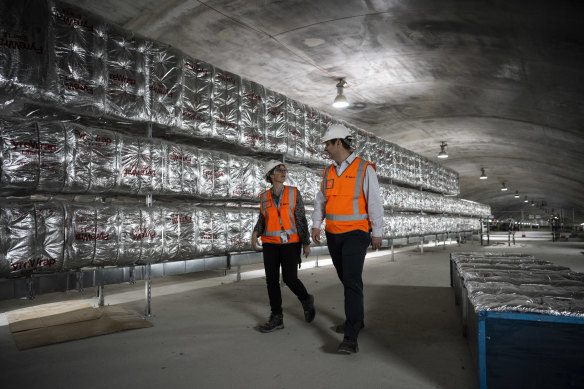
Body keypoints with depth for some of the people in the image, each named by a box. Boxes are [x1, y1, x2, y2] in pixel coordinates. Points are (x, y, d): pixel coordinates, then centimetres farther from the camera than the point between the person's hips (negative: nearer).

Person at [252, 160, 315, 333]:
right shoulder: (265, 197, 5)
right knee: (271, 279, -3)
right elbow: (263, 219, 10)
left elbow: (301, 219, -3)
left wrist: (306, 243, -5)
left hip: (290, 242, -3)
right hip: (271, 243, 3)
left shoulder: (294, 192, -2)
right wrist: (255, 233, -9)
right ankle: (276, 318, 6)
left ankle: (306, 300, 21)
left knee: (290, 279, -8)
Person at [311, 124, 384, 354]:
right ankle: (357, 319, 33)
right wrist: (316, 226, -1)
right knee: (345, 278, 16)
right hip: (333, 234, 7)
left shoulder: (364, 169, -8)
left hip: (356, 233, -6)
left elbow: (374, 203, -8)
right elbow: (321, 201, 11)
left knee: (352, 281, -15)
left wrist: (377, 233, -8)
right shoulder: (329, 172, 9)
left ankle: (351, 338, -13)